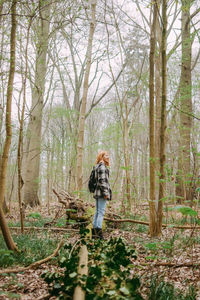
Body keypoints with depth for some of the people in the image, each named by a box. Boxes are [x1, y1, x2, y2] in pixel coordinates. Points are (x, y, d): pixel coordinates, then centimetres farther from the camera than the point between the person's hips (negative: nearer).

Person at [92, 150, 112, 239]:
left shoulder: (98, 166, 20)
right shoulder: (102, 166, -10)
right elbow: (102, 180, -18)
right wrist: (105, 192, -19)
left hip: (97, 193, 10)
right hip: (101, 193, -10)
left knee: (97, 212, 11)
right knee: (101, 212, -10)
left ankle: (94, 232, 14)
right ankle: (98, 231, -11)